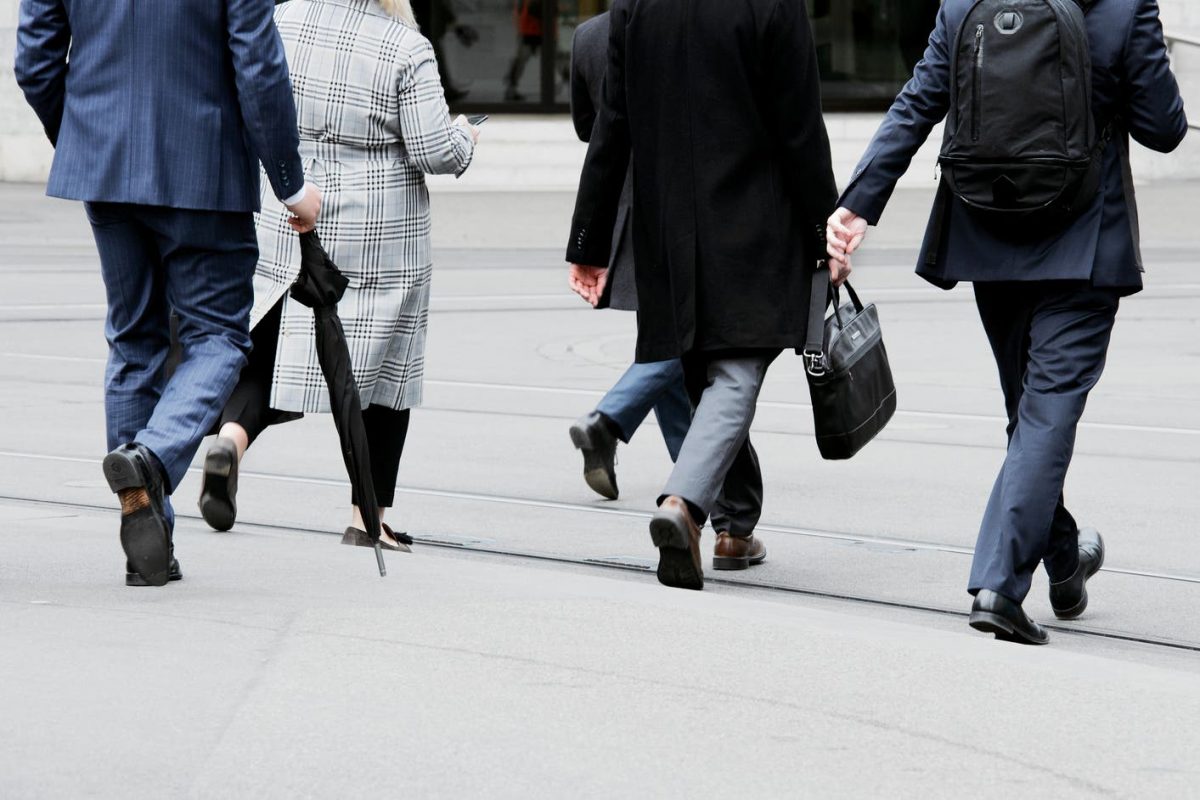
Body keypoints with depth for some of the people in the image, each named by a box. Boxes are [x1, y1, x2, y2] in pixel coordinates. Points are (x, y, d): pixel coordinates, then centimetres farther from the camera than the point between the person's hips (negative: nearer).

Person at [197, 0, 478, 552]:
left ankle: (231, 437, -20)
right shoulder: (406, 49, -11)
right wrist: (463, 136, 9)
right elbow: (435, 152, -12)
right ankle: (368, 517, 11)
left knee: (271, 349, 10)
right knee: (383, 367, 8)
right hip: (379, 238, -3)